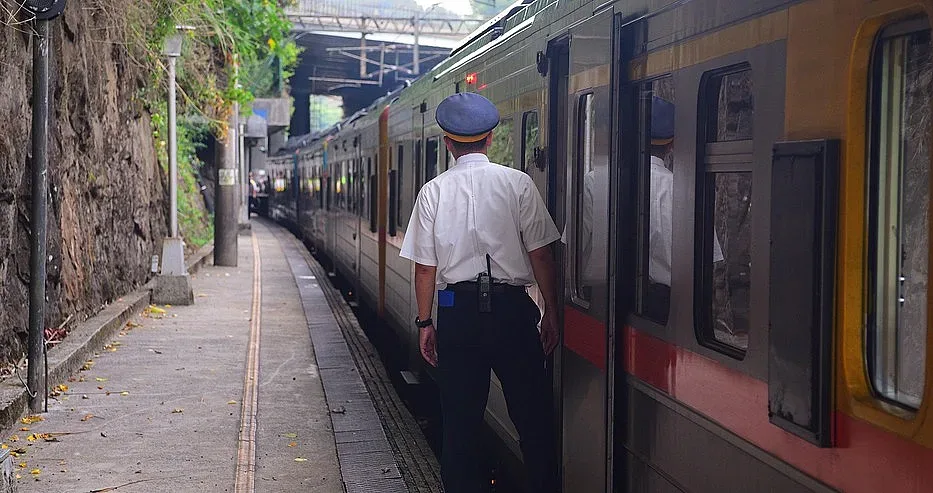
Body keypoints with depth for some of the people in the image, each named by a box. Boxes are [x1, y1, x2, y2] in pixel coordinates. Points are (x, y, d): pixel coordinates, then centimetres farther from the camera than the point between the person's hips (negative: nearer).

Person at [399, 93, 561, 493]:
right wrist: (551, 311, 4)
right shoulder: (517, 183, -2)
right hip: (511, 307, -1)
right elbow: (540, 255, -4)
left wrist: (425, 322, 11)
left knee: (460, 418, 9)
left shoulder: (433, 191, 1)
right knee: (533, 415, 7)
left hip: (457, 310, 1)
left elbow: (425, 267, 2)